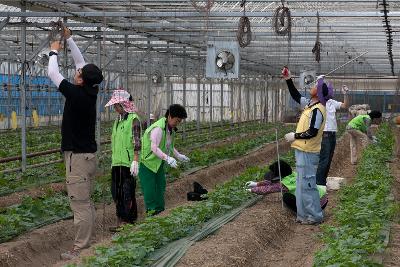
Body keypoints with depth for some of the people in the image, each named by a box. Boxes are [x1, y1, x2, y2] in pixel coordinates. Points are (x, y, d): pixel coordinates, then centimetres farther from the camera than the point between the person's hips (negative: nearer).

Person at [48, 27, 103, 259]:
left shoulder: (76, 94, -16)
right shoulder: (91, 92, 4)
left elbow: (53, 74, -5)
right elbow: (81, 62, 16)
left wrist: (54, 52, 11)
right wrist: (69, 39, 21)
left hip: (77, 156, -9)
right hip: (90, 154, 9)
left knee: (80, 204, -7)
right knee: (87, 203, 14)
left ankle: (80, 250, -4)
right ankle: (88, 243, 19)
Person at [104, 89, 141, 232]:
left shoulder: (133, 119, -8)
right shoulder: (118, 120, 17)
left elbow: (136, 142, -13)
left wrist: (135, 161, -18)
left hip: (128, 163, -8)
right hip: (117, 162, 8)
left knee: (127, 193, -6)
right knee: (117, 192, 10)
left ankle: (127, 221, -1)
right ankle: (121, 220, 17)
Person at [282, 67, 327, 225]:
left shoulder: (317, 110, -18)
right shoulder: (309, 104, 10)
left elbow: (312, 132, -23)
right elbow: (296, 96, 23)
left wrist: (294, 136, -14)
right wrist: (288, 80, 14)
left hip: (308, 153, -10)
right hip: (302, 151, 10)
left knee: (307, 184, -6)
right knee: (302, 184, 14)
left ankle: (314, 216, 1)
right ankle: (304, 214, 21)